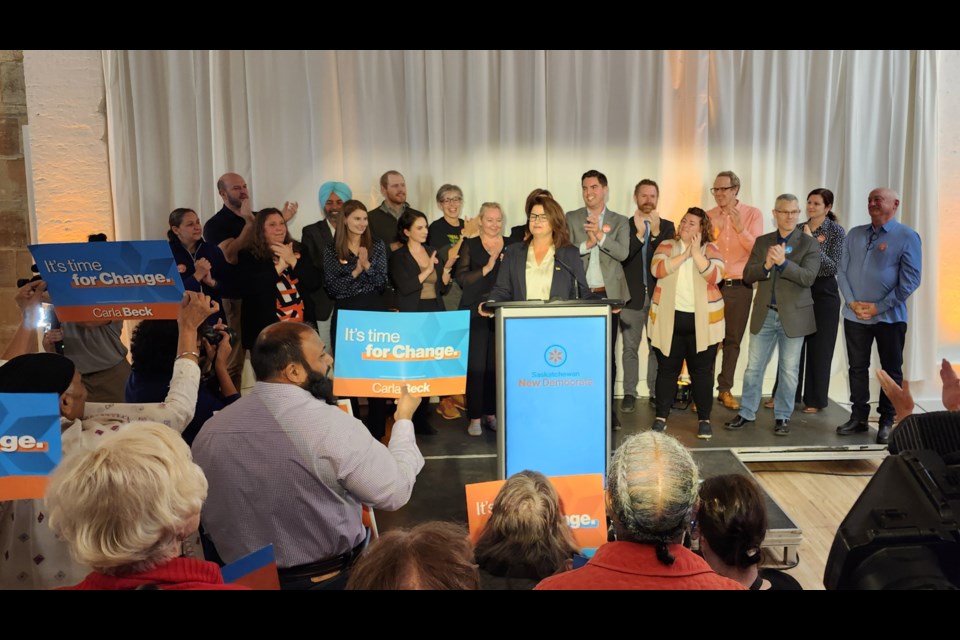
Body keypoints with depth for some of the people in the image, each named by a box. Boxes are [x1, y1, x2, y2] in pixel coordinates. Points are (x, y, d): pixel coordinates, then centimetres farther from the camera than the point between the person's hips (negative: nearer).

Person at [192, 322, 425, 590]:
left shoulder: (208, 432, -6)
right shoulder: (332, 425, -23)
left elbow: (211, 519, 5)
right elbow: (396, 491, -14)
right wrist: (404, 420, -1)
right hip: (332, 578, -5)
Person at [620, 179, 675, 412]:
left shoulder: (667, 226, 8)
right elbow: (621, 257, -9)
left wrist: (656, 233, -16)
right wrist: (639, 234, -18)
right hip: (632, 296, -1)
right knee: (630, 347, 3)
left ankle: (656, 392, 16)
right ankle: (629, 394, 9)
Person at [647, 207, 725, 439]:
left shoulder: (710, 249, 3)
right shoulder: (667, 245, 6)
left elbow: (715, 276, -15)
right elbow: (657, 269, -13)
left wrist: (696, 253, -21)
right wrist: (684, 254, -16)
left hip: (702, 321, -1)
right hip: (670, 319, 1)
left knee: (702, 371, 4)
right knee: (667, 369, 7)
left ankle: (704, 420, 12)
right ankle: (661, 416, 17)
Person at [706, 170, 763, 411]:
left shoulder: (753, 214, -1)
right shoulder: (708, 216, 4)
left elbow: (757, 249, -9)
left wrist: (740, 226, -20)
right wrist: (712, 231, -15)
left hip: (740, 286, 0)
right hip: (711, 284, 0)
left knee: (733, 339, 9)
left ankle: (725, 389, 19)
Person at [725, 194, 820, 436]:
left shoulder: (809, 243, -2)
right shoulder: (762, 242, 7)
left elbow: (808, 277, -14)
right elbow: (747, 275, 1)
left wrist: (783, 262, -26)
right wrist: (765, 266, -18)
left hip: (793, 315, -2)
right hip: (764, 314, 3)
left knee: (789, 370, 6)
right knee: (754, 366, 7)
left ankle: (782, 416, 18)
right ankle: (747, 412, 19)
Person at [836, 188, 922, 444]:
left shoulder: (907, 237, -6)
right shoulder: (854, 234, 8)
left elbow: (911, 280, -10)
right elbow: (842, 271, 7)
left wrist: (879, 307, -14)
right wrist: (852, 302, -7)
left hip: (889, 317, -4)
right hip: (854, 315, 4)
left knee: (891, 370, 6)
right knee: (857, 367, 10)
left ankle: (887, 422, 16)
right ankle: (858, 417, 20)